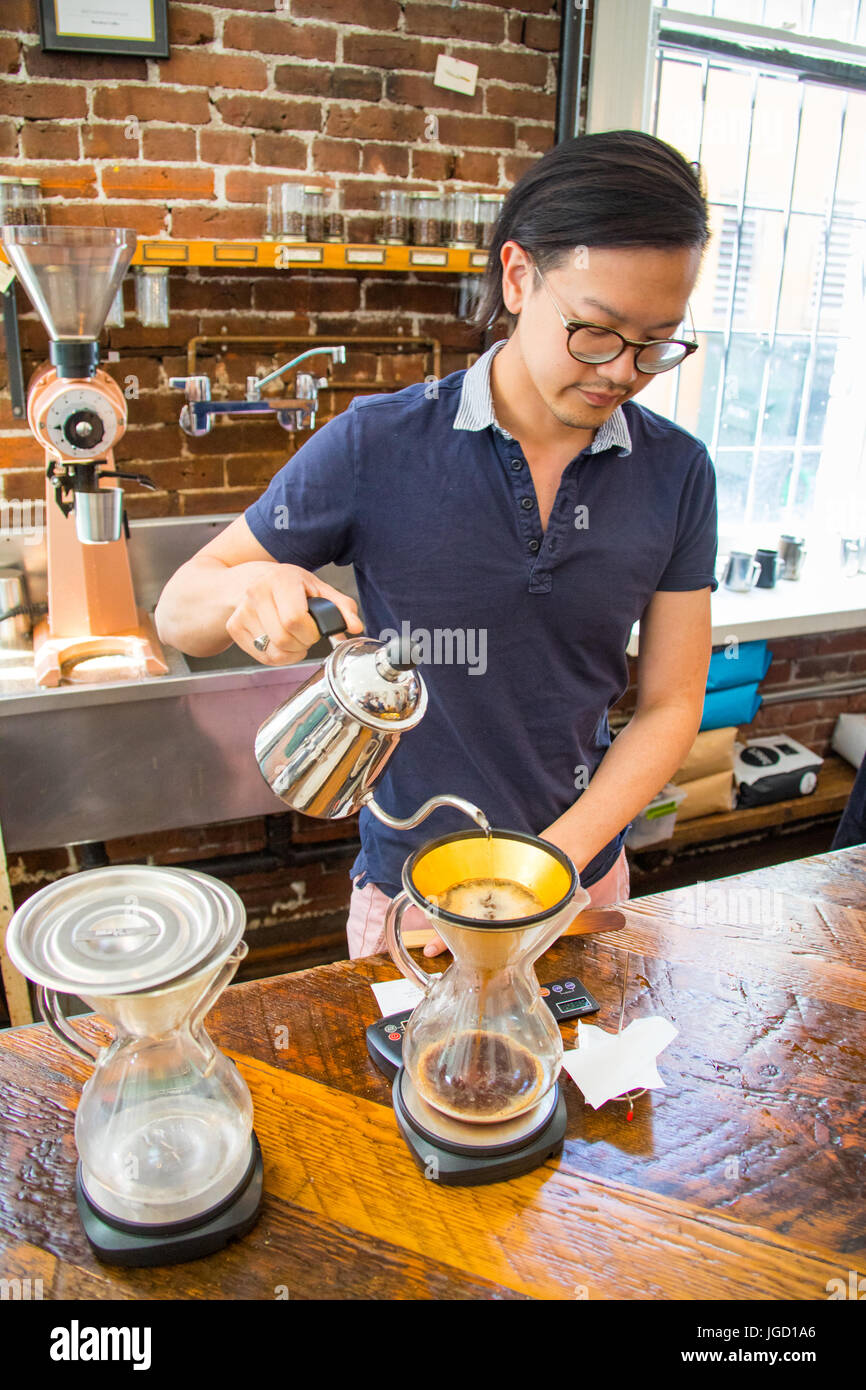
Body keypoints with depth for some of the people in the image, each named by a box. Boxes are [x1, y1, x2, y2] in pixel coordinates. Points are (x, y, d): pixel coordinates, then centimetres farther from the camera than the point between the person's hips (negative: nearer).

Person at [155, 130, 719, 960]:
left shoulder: (677, 473, -8)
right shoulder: (377, 447, -15)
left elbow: (670, 703, -4)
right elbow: (178, 613, -9)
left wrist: (558, 858, -15)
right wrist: (246, 591, -32)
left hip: (586, 879, 3)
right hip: (408, 891, -2)